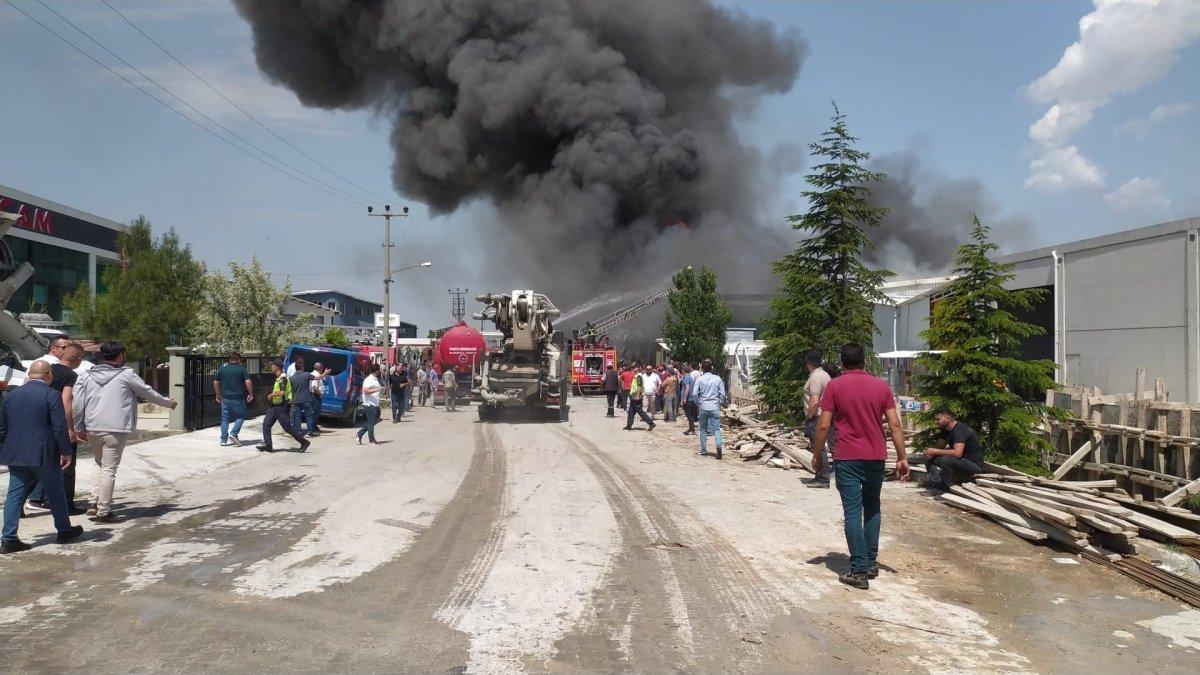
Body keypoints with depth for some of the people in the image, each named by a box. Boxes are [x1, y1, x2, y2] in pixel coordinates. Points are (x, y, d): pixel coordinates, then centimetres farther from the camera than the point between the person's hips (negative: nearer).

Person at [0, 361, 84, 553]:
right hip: (44, 456, -5)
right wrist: (66, 452, -7)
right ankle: (64, 530, 23)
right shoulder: (52, 395, -11)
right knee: (55, 494, 10)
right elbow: (60, 427, -15)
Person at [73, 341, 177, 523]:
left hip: (92, 429, 6)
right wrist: (169, 402, 22)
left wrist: (79, 428, 15)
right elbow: (148, 392, 7)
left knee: (102, 465, 22)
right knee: (109, 469, -1)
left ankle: (94, 503, 14)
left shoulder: (87, 376, 10)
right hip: (115, 430, -6)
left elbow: (77, 404, 7)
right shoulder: (126, 375, -4)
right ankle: (103, 512, 2)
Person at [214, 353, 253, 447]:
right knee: (240, 416, 11)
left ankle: (224, 440, 9)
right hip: (238, 398, -4)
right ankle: (233, 433, -6)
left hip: (225, 398, 4)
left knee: (225, 418, 9)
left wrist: (218, 395, 24)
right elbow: (248, 382, -11)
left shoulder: (222, 369, 9)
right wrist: (251, 394, -1)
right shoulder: (241, 369, -3)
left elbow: (216, 382, 14)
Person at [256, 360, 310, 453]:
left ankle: (304, 442, 4)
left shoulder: (283, 378, -18)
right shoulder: (278, 378, 14)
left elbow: (282, 393, -28)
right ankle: (268, 446, 5)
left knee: (287, 427, -6)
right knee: (266, 424, 3)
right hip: (275, 406, 10)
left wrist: (271, 395, -14)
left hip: (282, 406, -10)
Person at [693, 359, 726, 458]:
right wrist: (719, 404, 13)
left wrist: (698, 405, 8)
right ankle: (718, 445, -23)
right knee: (716, 428, 1)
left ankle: (704, 450, 15)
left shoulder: (699, 379, -5)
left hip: (703, 408, 0)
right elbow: (722, 394, 1)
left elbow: (695, 394, -6)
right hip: (715, 407, 0)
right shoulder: (718, 379, -1)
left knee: (703, 429, 11)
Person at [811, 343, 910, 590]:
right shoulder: (881, 386, 3)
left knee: (853, 513, -1)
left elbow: (823, 426, -8)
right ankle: (871, 563, 22)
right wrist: (902, 458, 5)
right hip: (875, 457, 3)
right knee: (872, 507, 20)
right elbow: (895, 425, 0)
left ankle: (859, 571, -2)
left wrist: (817, 455, 3)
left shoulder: (834, 386, -5)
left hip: (847, 458, -3)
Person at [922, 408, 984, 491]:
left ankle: (943, 488, -15)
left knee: (946, 460, -34)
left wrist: (935, 451, -27)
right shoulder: (946, 430, 7)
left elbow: (957, 453, -35)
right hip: (961, 462, 9)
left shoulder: (960, 429, -22)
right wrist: (931, 453, -13)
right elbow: (940, 447, 11)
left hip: (975, 466, -9)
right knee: (930, 458, 2)